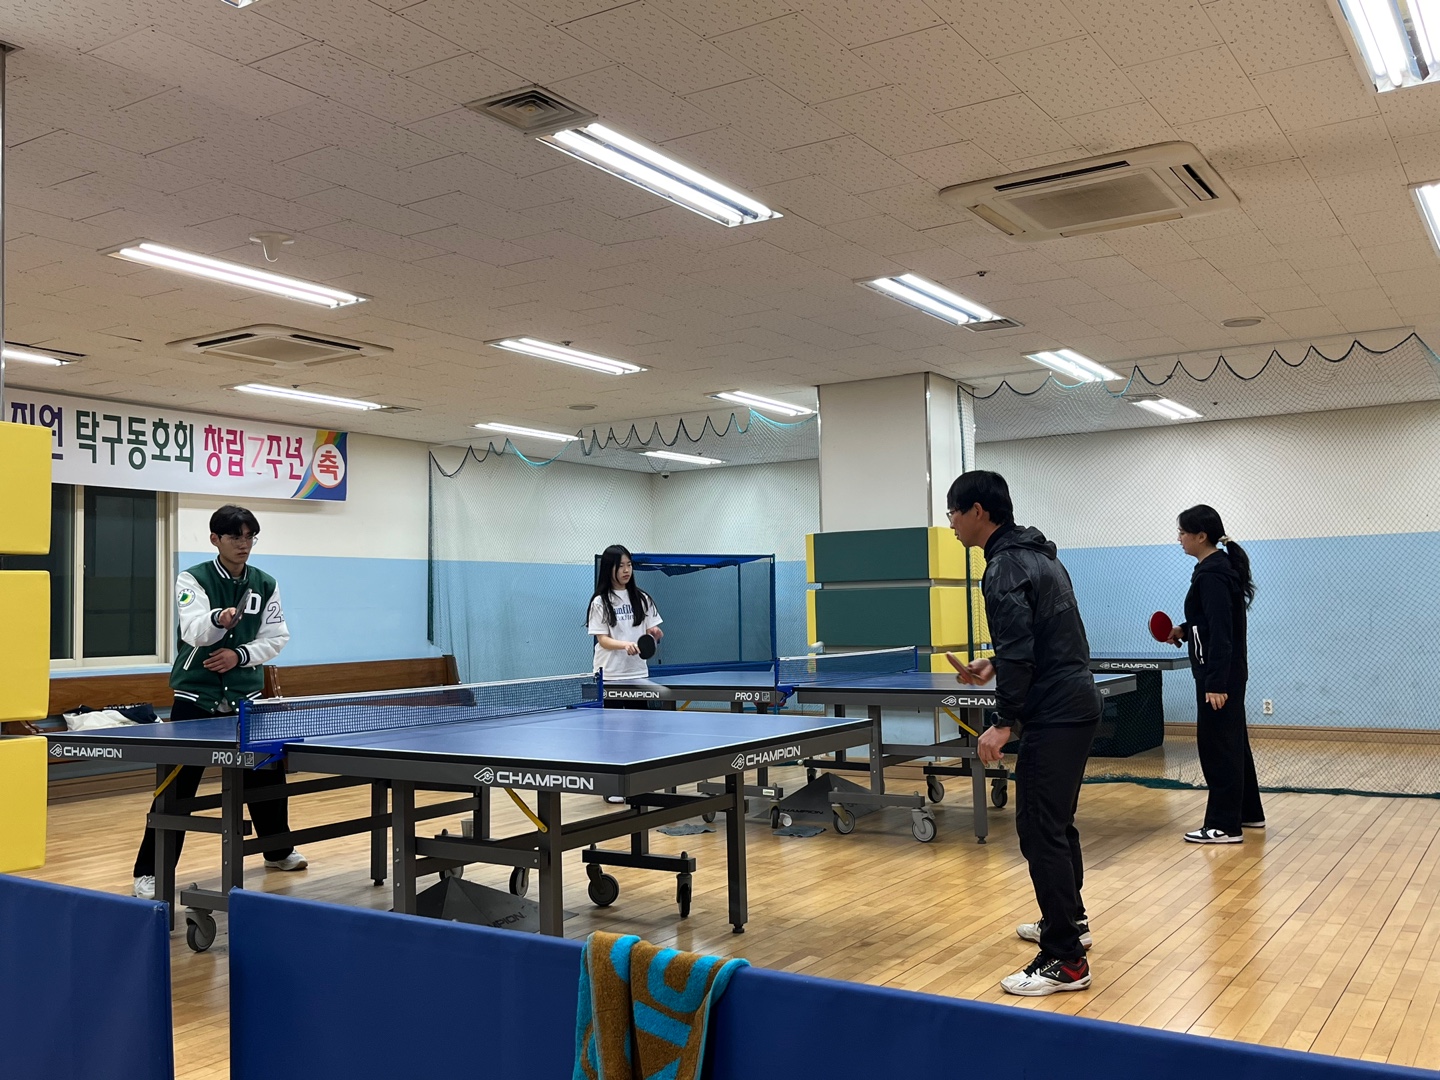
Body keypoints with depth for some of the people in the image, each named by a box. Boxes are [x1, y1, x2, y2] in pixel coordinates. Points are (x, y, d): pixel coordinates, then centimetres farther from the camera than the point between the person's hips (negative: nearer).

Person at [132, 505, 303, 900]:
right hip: (196, 697, -4)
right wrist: (219, 619, -44)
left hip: (245, 697, 4)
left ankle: (278, 849, 34)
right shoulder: (193, 579, -8)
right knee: (176, 787, -5)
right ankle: (150, 871, 5)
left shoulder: (265, 584, 3)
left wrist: (240, 655, -12)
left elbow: (276, 637, 4)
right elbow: (194, 631, -23)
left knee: (267, 775, 13)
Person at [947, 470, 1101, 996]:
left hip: (1054, 714, -11)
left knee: (1039, 829, -8)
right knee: (1057, 820, 23)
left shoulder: (1005, 567, -16)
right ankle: (1070, 919, 38)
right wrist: (994, 666, 21)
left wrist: (1004, 723, -21)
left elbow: (1020, 651, -23)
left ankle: (1065, 961, -4)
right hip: (1078, 701, 11)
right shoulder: (1038, 554, 15)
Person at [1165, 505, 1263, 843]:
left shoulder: (1212, 574, -19)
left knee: (1216, 744, -5)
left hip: (1219, 674, -11)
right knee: (1233, 742, 18)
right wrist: (1185, 629, 12)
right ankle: (1249, 812, 30)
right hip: (1228, 672, 11)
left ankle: (1223, 825, 0)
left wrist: (1216, 682, -25)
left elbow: (1221, 632, -23)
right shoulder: (1221, 566, 11)